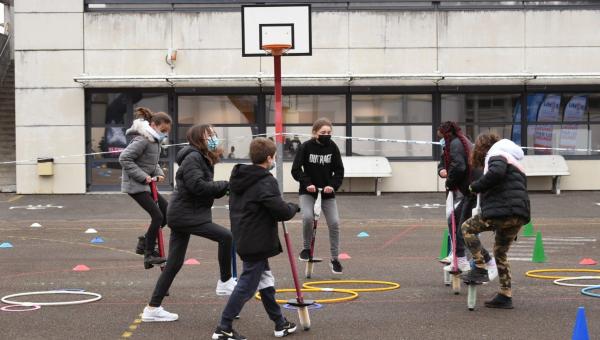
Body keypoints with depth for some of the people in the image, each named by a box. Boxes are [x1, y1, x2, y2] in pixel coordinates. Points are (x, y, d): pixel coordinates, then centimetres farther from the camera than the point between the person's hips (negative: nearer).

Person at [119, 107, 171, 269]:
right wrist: (142, 176, -24)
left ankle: (144, 242, 18)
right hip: (135, 185, -10)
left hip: (145, 184, 10)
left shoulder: (154, 141, 11)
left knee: (167, 211, 10)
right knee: (157, 216, -12)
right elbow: (124, 158, -24)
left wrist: (158, 173, 3)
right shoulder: (142, 140, -19)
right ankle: (149, 254, -2)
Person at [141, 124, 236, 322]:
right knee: (225, 236, -12)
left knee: (174, 264, 10)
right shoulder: (193, 158, -13)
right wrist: (226, 185, -16)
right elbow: (197, 186, -24)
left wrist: (224, 188, -5)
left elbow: (208, 190, 14)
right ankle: (225, 283, 2)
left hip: (182, 215, 10)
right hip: (186, 215, -10)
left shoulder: (203, 159, 17)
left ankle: (153, 309, 13)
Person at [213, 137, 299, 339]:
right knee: (247, 285, -3)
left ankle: (280, 324, 27)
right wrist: (294, 208, 0)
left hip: (243, 238, 10)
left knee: (265, 280, 17)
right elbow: (281, 211, -22)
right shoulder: (266, 182, -19)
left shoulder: (240, 178, 9)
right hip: (258, 243, -10)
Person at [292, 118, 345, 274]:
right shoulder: (306, 147, -13)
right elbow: (296, 169, -9)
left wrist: (333, 185, -16)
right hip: (308, 191, -2)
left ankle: (334, 259, 11)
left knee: (334, 223, -4)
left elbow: (339, 170, -1)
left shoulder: (332, 147, -6)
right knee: (307, 217, -26)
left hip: (327, 191, 2)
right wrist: (307, 183, -21)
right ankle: (307, 248, -1)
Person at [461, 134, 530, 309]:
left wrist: (475, 187, -10)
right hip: (520, 216, 9)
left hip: (504, 212, -9)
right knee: (500, 252, 18)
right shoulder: (514, 162, 32)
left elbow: (496, 173, -22)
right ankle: (505, 296, 17)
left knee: (467, 228, 4)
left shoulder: (496, 156, 1)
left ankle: (480, 269, -4)